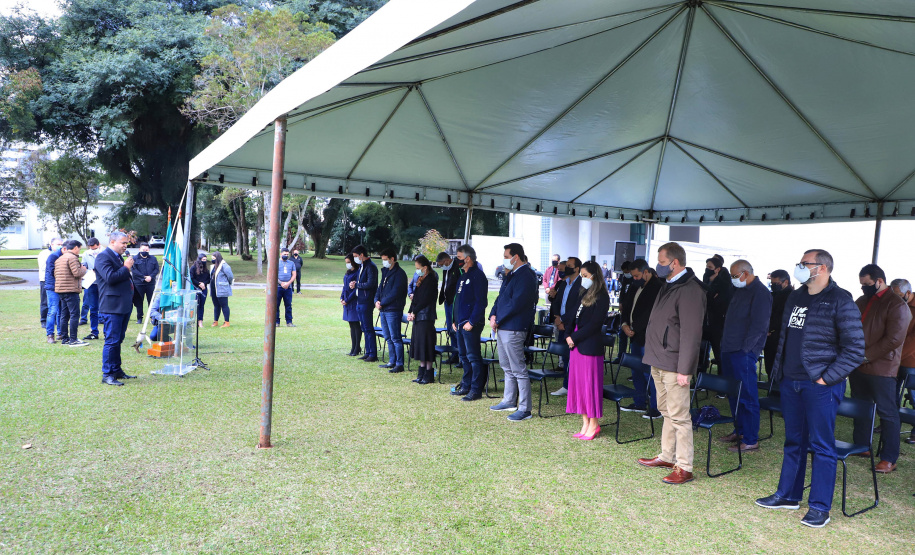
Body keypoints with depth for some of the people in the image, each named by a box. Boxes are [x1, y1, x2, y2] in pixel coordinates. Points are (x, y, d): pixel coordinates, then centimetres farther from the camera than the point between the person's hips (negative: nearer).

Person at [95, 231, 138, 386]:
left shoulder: (118, 257, 20)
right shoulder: (103, 257, -10)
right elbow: (110, 278, -22)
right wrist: (126, 268, -13)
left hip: (123, 306, 10)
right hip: (112, 307, -10)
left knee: (118, 340, 15)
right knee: (112, 341, -7)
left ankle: (117, 371, 22)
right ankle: (107, 374, -1)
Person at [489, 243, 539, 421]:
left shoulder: (526, 277, -16)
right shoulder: (512, 275, 16)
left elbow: (516, 304, -22)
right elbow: (501, 297, 16)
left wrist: (498, 320, -15)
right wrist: (493, 315, 0)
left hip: (513, 329, -10)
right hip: (502, 327, 10)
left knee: (518, 370, -6)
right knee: (507, 367, 19)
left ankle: (524, 409, 0)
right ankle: (509, 401, 31)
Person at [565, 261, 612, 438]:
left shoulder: (601, 297, -9)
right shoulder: (584, 294, 15)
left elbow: (594, 323, -15)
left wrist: (575, 337, -13)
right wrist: (569, 335, 0)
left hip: (590, 346, -8)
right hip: (577, 345, 8)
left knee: (590, 384, -1)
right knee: (578, 383, 9)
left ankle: (593, 424, 9)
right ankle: (585, 423, 17)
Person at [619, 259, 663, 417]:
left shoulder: (657, 287, -14)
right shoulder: (637, 287, 16)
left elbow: (649, 313, -20)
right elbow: (628, 307, 19)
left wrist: (634, 328, -16)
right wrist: (624, 324, 2)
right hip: (636, 337, 9)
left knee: (650, 373, -6)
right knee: (637, 371, 15)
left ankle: (656, 408, 2)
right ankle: (639, 403, 25)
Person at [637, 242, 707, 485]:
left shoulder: (690, 290, -16)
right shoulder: (668, 285, 15)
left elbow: (691, 334, -20)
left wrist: (684, 369, -21)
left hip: (674, 365, -10)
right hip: (659, 361, 10)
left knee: (679, 416, -4)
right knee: (666, 412, 18)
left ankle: (684, 467, 3)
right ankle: (667, 456, 29)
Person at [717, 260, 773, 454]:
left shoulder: (760, 293, -12)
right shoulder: (740, 290, 16)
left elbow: (759, 325, -18)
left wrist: (744, 349, -19)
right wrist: (724, 342, 15)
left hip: (744, 353, -9)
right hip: (729, 350, 9)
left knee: (747, 396, -4)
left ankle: (751, 440, 2)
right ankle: (739, 431, 26)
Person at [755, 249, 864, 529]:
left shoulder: (840, 301, -10)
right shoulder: (795, 298, 12)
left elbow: (855, 350, -11)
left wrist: (826, 378, -14)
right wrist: (779, 369, 12)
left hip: (820, 386, -7)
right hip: (790, 382, 7)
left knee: (821, 446, 2)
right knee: (793, 441, 16)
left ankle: (820, 507, 11)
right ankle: (787, 495, 27)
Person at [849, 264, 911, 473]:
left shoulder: (897, 305, -11)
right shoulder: (862, 301, 13)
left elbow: (894, 339, -17)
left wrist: (866, 355, -17)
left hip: (882, 368, -7)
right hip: (858, 366, 7)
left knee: (887, 413, 0)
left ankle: (889, 458, 7)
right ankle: (861, 446, 29)